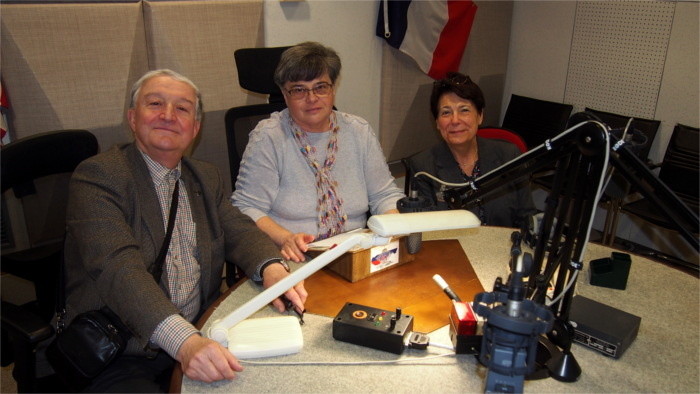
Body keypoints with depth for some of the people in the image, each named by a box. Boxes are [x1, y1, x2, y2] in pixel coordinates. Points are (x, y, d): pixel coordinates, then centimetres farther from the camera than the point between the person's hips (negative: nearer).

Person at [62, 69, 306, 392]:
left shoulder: (206, 178, 13)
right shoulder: (98, 175, -9)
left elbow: (239, 230, 4)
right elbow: (117, 268, -22)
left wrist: (271, 269, -20)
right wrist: (183, 341, -35)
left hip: (199, 338, 6)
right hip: (119, 360, -5)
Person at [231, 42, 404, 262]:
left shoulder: (359, 132, 12)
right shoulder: (267, 138, 0)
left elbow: (385, 195, 15)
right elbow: (246, 207, -3)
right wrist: (285, 238, -20)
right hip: (293, 262, -3)